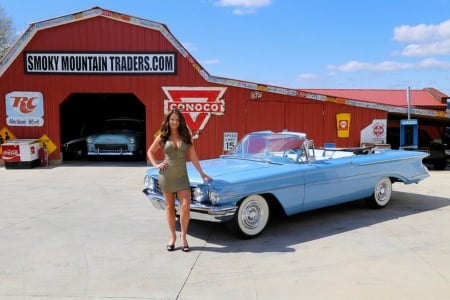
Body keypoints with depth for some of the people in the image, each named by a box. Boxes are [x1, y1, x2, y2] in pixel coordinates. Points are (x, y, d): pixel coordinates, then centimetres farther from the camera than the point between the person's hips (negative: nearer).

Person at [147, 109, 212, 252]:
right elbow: (150, 152, 14)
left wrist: (201, 173, 4)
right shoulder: (162, 137, 2)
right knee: (170, 207, 9)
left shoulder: (186, 136, 4)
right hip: (166, 176, 0)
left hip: (181, 176, 0)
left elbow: (193, 156, 5)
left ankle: (183, 236, 8)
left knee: (185, 207, -9)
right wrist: (156, 165, 0)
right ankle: (172, 235, 22)